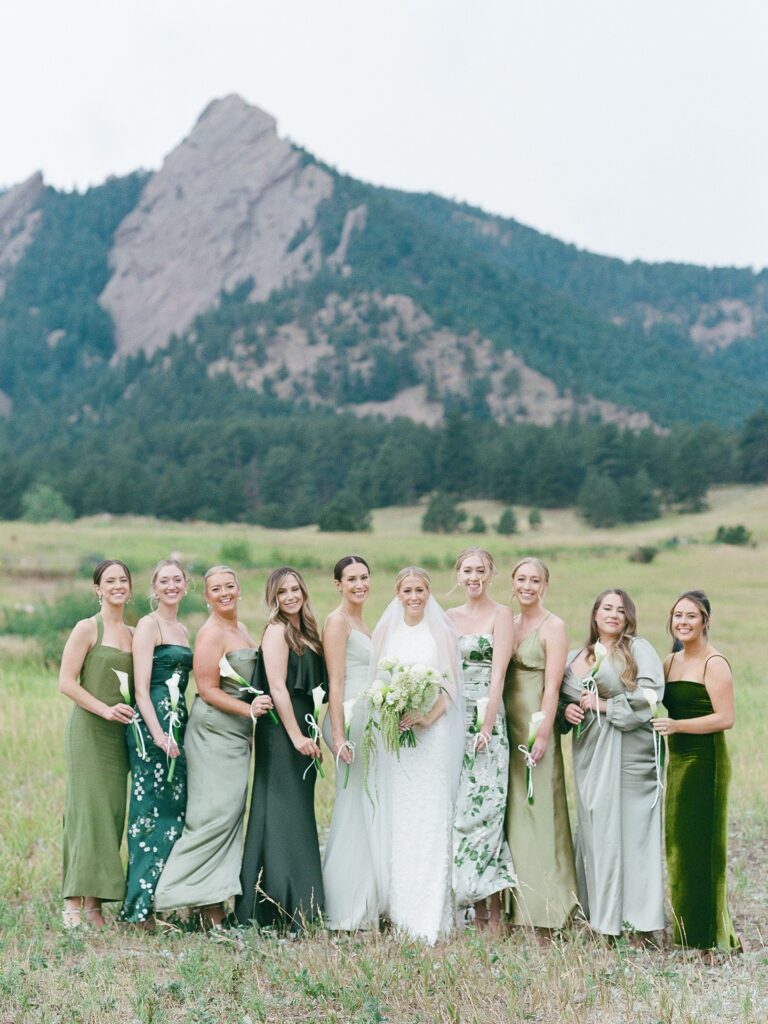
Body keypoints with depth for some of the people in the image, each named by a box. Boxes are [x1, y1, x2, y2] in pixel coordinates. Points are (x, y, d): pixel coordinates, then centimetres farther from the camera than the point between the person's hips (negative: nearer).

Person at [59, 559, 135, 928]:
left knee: (112, 812, 3)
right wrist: (105, 709, -17)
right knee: (88, 810, -9)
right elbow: (66, 682, -9)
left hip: (120, 733, 6)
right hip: (88, 730, -6)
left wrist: (133, 713, 2)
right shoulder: (87, 629, -4)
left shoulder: (133, 634, 14)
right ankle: (73, 903, -6)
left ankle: (94, 902, 7)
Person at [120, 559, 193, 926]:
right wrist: (158, 734, -20)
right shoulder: (148, 625, -6)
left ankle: (165, 896, 16)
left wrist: (179, 729, 15)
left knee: (175, 809, 9)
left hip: (178, 721, 8)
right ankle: (143, 905, -1)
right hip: (151, 723, -8)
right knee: (152, 810, -7)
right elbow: (141, 687, -13)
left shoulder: (182, 630, 18)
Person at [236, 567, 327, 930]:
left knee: (300, 815, 11)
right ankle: (280, 908, -1)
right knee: (282, 815, -6)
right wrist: (296, 736, -19)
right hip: (281, 733, -9)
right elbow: (277, 687, -16)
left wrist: (309, 733, 14)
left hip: (302, 729, 9)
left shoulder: (305, 631, 15)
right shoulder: (277, 631, -10)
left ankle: (300, 905, 18)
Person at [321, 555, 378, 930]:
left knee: (364, 811, 11)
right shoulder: (337, 622, -8)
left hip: (367, 722, 9)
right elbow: (336, 682, -14)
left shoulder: (361, 623, 18)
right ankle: (347, 910, 1)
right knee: (353, 810, -6)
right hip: (349, 721, -9)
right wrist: (338, 735, -20)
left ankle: (362, 906, 17)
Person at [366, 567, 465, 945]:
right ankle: (400, 907, 13)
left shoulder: (443, 632, 2)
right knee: (396, 818, 3)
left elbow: (451, 684, -2)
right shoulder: (384, 633, 10)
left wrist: (427, 718, -15)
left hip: (434, 733, -3)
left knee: (431, 819, -5)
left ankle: (429, 915, -2)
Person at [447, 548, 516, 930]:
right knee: (455, 809, 3)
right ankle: (476, 910, 11)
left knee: (482, 806, -9)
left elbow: (498, 674, -9)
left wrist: (487, 726, -16)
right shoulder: (448, 617, 14)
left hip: (486, 720, -5)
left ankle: (493, 912, -3)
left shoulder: (501, 615, -1)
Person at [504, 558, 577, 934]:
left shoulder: (553, 627, -5)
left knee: (537, 813, -5)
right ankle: (513, 906, 17)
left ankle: (541, 916, 0)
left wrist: (542, 735, -18)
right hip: (506, 726, 7)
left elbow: (552, 685, -11)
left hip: (535, 726, -7)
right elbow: (498, 676, 14)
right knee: (508, 813, 9)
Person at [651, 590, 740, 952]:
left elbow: (725, 718, -18)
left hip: (704, 762, -8)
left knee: (698, 845, -3)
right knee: (678, 844, 11)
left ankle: (708, 934, 7)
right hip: (677, 760, 8)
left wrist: (677, 725, -23)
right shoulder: (670, 662, 13)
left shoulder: (714, 664, -11)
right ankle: (685, 931, 21)